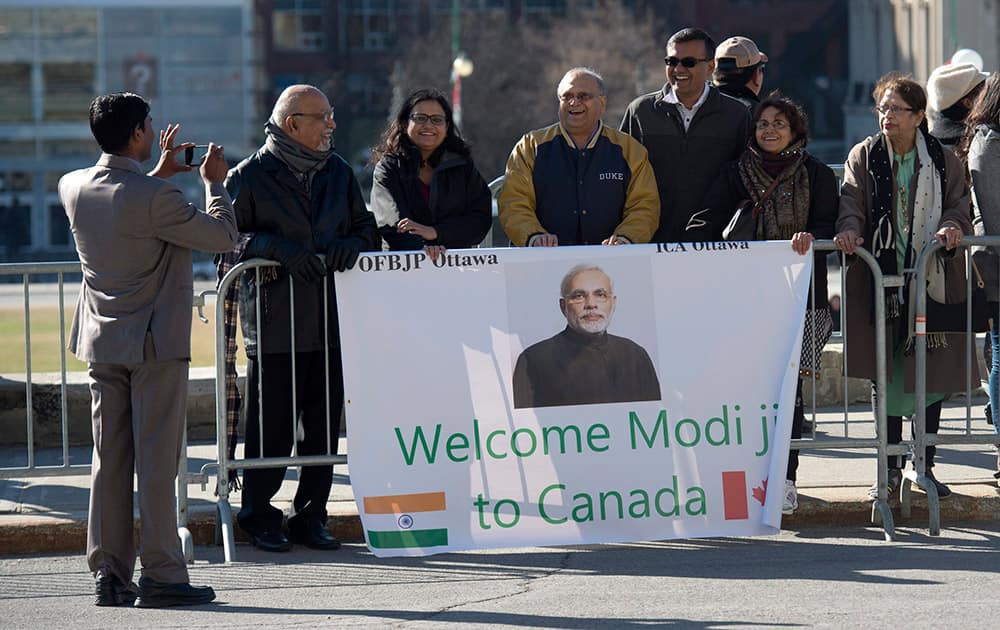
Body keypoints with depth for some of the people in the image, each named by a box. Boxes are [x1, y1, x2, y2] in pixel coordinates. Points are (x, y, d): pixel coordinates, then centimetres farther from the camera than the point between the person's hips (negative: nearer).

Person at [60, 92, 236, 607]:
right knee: (156, 461, -3)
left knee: (109, 459, 8)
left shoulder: (74, 188, 1)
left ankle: (109, 573, 8)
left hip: (102, 343, 6)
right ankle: (161, 574, -1)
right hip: (155, 343, -6)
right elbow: (222, 236, -9)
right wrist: (214, 182, 6)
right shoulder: (155, 198, -19)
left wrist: (159, 174, 28)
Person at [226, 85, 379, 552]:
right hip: (274, 321, -5)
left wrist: (351, 246, -4)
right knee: (271, 425, -2)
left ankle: (310, 517, 14)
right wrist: (279, 250, -18)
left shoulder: (338, 172, 15)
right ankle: (259, 517, 9)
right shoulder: (249, 176, -1)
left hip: (332, 320, 5)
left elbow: (366, 228, 19)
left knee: (324, 424, 5)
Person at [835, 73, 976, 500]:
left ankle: (926, 465, 12)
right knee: (887, 375, 1)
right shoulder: (864, 156, 7)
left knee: (934, 372, 2)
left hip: (932, 277, 0)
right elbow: (851, 200, -2)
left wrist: (952, 226, -17)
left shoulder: (943, 160, 6)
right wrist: (849, 228, -23)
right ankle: (891, 467, 9)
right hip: (880, 277, 0)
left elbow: (959, 205, 5)